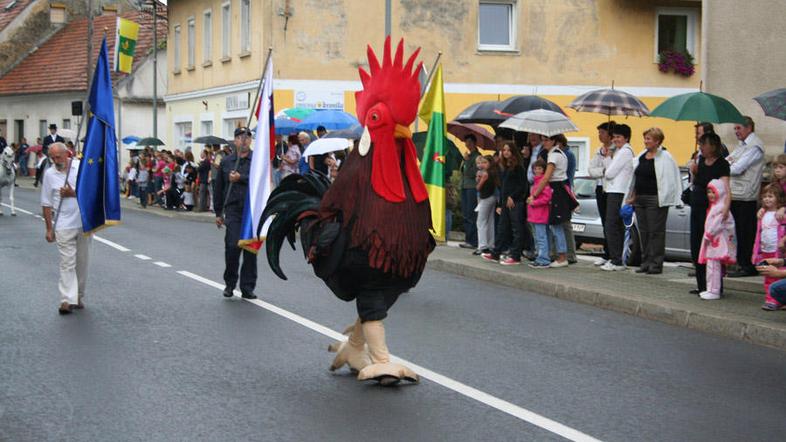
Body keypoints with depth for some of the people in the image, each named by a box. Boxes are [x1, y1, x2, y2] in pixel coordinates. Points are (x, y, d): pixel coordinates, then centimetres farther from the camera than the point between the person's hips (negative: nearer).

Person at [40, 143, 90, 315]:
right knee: (67, 262, -7)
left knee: (82, 261, 9)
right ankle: (67, 299, -11)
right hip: (64, 226, -1)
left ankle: (79, 296, 21)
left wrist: (74, 194, -12)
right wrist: (49, 228, 3)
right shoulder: (49, 174, 2)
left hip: (84, 222, 1)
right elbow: (47, 204, 5)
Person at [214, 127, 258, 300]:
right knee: (232, 246, -9)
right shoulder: (226, 162, 12)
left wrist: (241, 178, -17)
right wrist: (218, 212, 14)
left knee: (251, 249, 3)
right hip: (233, 210, 1)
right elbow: (219, 189, 16)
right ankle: (230, 283, 9)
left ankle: (248, 287, 11)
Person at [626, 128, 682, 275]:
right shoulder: (641, 156, 14)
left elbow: (669, 179, -11)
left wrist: (663, 198, -17)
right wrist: (633, 196, 16)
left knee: (656, 232, -4)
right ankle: (646, 263, 17)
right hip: (640, 199, 7)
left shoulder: (664, 157, -8)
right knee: (643, 232, 10)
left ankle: (656, 264, -1)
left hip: (655, 200, -7)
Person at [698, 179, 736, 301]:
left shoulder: (721, 208, -16)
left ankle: (714, 291, -8)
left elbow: (717, 224, -21)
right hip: (711, 241, 11)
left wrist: (708, 235, -16)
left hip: (717, 241, -11)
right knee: (710, 265, 14)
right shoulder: (713, 207, 18)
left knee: (713, 265, -10)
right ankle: (710, 290, 20)